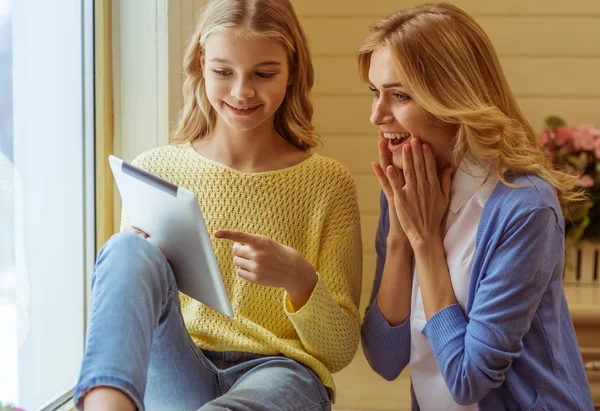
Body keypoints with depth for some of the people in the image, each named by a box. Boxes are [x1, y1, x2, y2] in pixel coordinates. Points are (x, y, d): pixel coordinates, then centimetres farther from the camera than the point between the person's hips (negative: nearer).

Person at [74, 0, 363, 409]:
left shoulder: (329, 183, 4)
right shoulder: (155, 170, 8)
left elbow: (340, 351, 4)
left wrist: (300, 281, -16)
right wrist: (139, 264, -8)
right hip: (175, 372, 3)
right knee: (129, 251, -29)